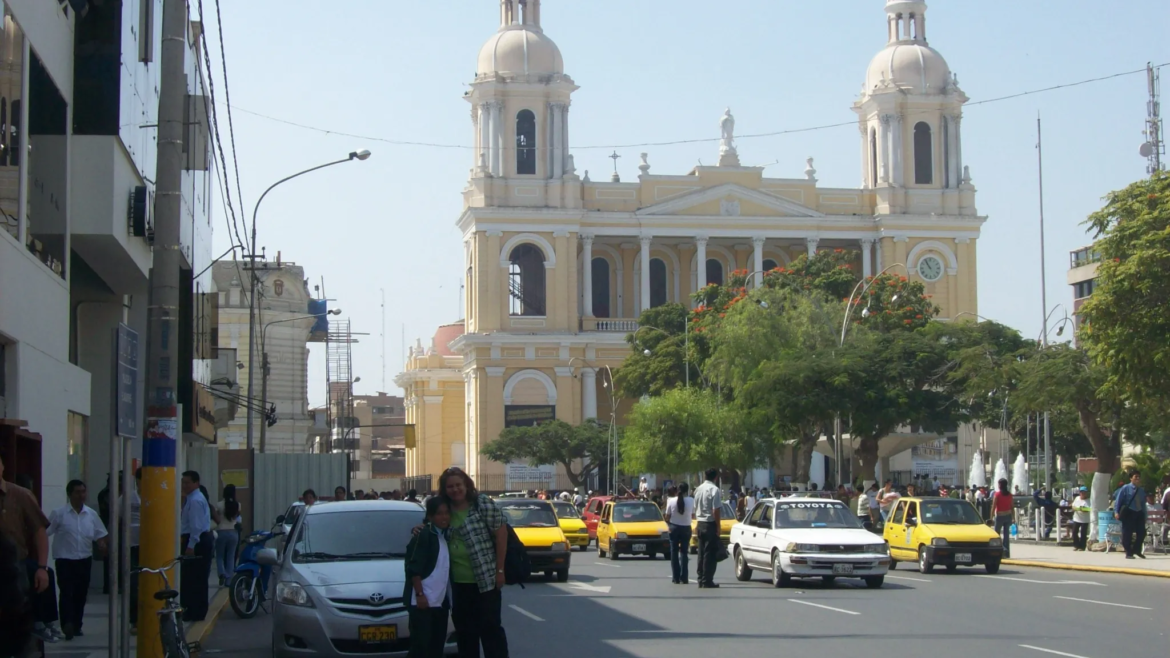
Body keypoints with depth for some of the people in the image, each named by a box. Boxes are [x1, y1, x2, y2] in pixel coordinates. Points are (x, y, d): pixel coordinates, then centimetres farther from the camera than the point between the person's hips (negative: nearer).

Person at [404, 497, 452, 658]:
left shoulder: (445, 536, 15)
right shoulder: (423, 535, -9)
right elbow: (414, 568, -14)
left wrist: (449, 595, 12)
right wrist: (420, 594, -20)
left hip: (440, 600, 8)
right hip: (423, 600, -8)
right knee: (420, 644, -11)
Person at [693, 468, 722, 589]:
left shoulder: (698, 489, 9)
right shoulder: (714, 490, -14)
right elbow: (715, 511, -18)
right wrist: (718, 527, -12)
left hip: (700, 523, 7)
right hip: (710, 524, -7)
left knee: (701, 553, 13)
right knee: (710, 554, -4)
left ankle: (701, 580, 17)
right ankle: (707, 581, -4)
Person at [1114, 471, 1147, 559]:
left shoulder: (1142, 491, 13)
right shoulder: (1125, 488, -2)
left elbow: (1143, 504, 17)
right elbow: (1118, 501, -5)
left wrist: (1145, 516, 15)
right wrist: (1116, 512, -15)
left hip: (1139, 513, 5)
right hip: (1128, 513, -5)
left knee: (1142, 532, 2)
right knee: (1127, 533, -3)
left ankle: (1137, 550, 21)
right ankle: (1128, 553, 8)